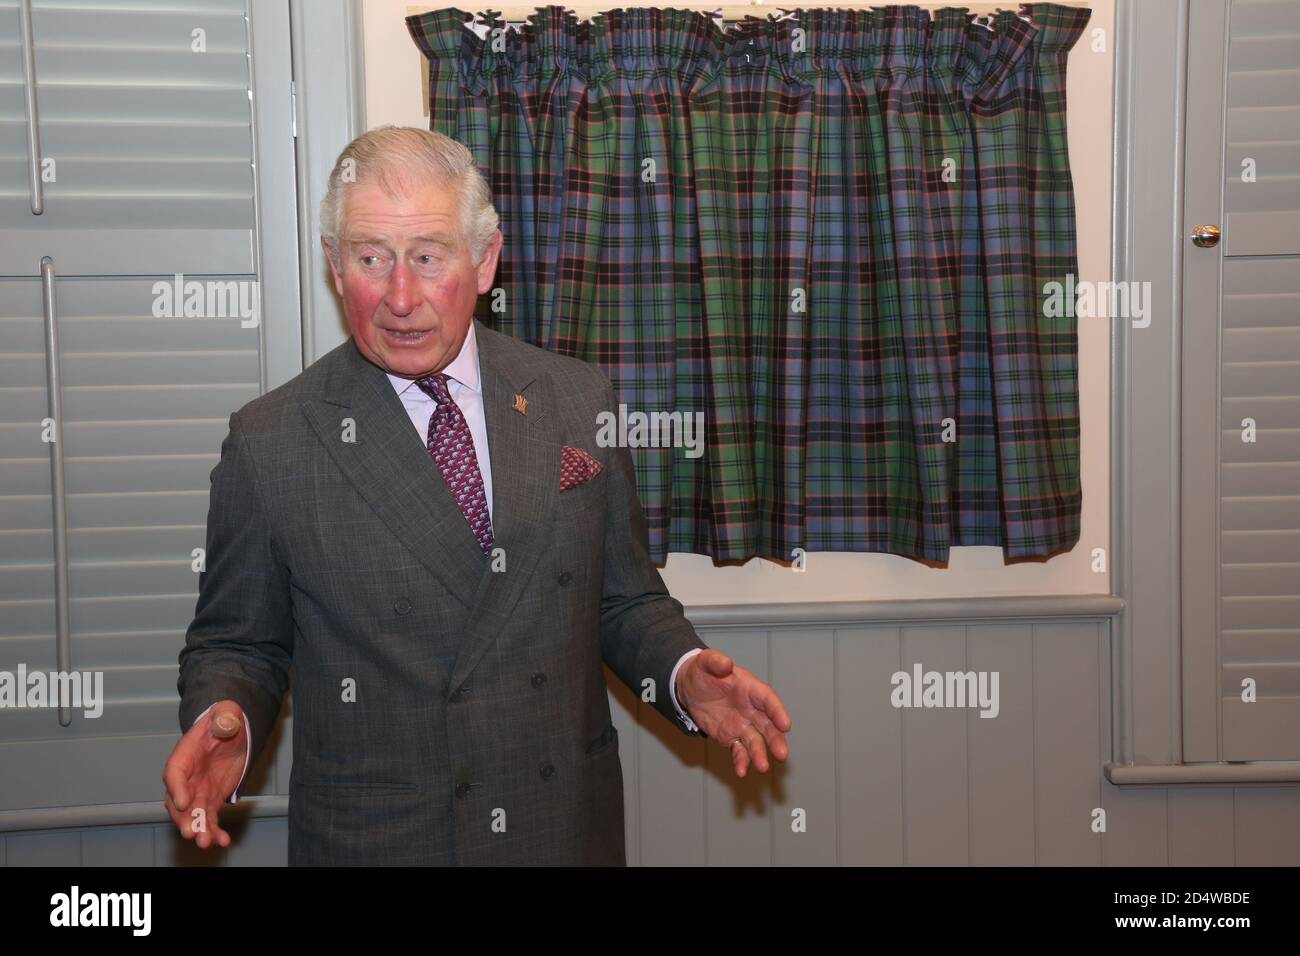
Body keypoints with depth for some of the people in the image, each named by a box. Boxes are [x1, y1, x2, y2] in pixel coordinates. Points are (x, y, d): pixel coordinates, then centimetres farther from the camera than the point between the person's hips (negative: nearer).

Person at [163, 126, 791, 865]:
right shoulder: (269, 443, -9)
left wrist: (684, 674, -13)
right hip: (373, 838, -2)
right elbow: (237, 644, 0)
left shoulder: (581, 401, -3)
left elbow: (625, 600, 5)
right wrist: (222, 721, -20)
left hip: (569, 827, 3)